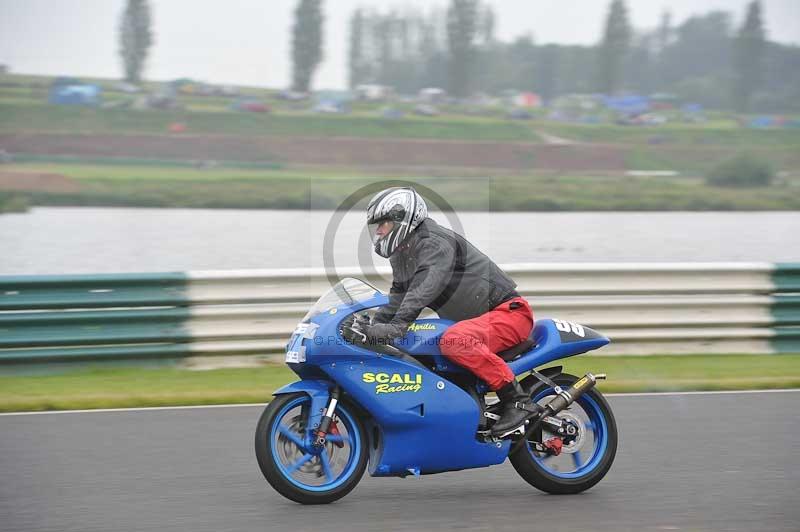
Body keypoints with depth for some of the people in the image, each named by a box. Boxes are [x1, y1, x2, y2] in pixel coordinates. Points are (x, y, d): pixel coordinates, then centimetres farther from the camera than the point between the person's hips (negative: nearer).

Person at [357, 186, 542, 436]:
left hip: (510, 312, -10)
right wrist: (370, 327, 1)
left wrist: (397, 325, -46)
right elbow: (397, 300, 17)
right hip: (473, 320, 10)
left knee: (454, 340, -37)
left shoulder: (434, 242, -17)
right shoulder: (402, 256, 14)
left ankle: (518, 400, -32)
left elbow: (425, 287, -35)